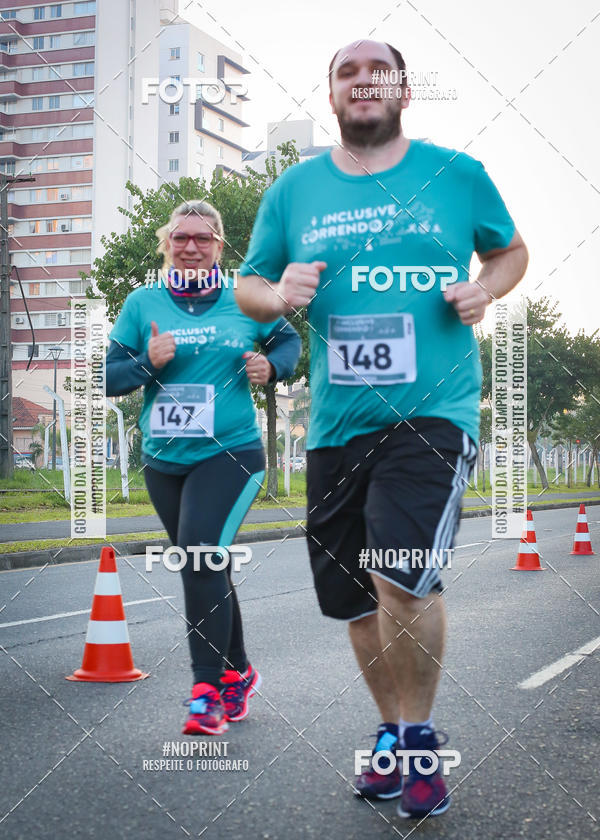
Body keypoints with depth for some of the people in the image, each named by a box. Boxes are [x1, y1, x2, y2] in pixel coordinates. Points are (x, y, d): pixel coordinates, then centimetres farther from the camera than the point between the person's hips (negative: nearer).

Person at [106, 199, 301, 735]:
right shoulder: (142, 303, 4)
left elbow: (288, 339, 18)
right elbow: (109, 377, 4)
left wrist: (272, 366, -2)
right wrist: (147, 362, -15)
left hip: (230, 454, -4)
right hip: (163, 459, 4)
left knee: (201, 555, -20)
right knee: (206, 568, 15)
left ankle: (210, 688, -13)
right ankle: (238, 673, 33)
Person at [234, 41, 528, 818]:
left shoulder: (457, 174, 5)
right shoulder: (293, 190, 9)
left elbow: (511, 250, 18)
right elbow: (247, 285, 16)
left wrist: (486, 288, -3)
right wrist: (278, 295, -7)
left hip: (433, 411, -3)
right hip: (336, 422, 4)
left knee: (402, 575, -22)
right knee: (358, 600, 11)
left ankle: (419, 737, 3)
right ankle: (391, 731, 35)